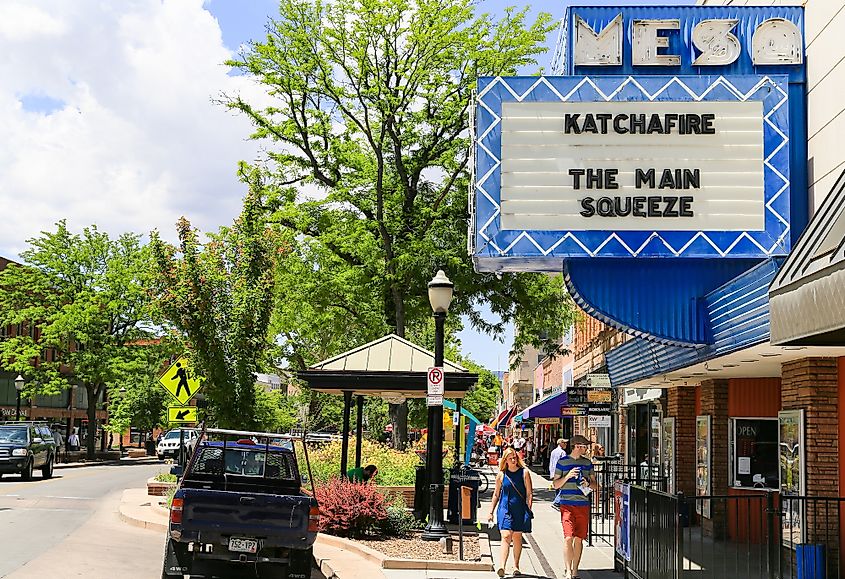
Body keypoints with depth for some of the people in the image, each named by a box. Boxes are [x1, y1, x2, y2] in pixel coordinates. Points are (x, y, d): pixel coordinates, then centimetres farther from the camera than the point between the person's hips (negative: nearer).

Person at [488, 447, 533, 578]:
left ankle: (516, 566, 24)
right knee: (506, 537, -13)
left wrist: (529, 510, -6)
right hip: (505, 508, 0)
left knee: (517, 537, 9)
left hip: (520, 509, 0)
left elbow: (529, 493, 2)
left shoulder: (524, 472, 1)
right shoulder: (501, 474, 5)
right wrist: (491, 512, 12)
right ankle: (501, 567, -24)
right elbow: (496, 494, 13)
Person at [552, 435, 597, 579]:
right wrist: (568, 476, -13)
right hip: (567, 505, -3)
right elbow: (555, 484, 3)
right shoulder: (562, 462, 2)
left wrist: (588, 483, -5)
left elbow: (594, 485, 17)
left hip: (583, 505, 3)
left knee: (579, 539, 3)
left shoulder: (587, 463, 12)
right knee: (568, 537, -12)